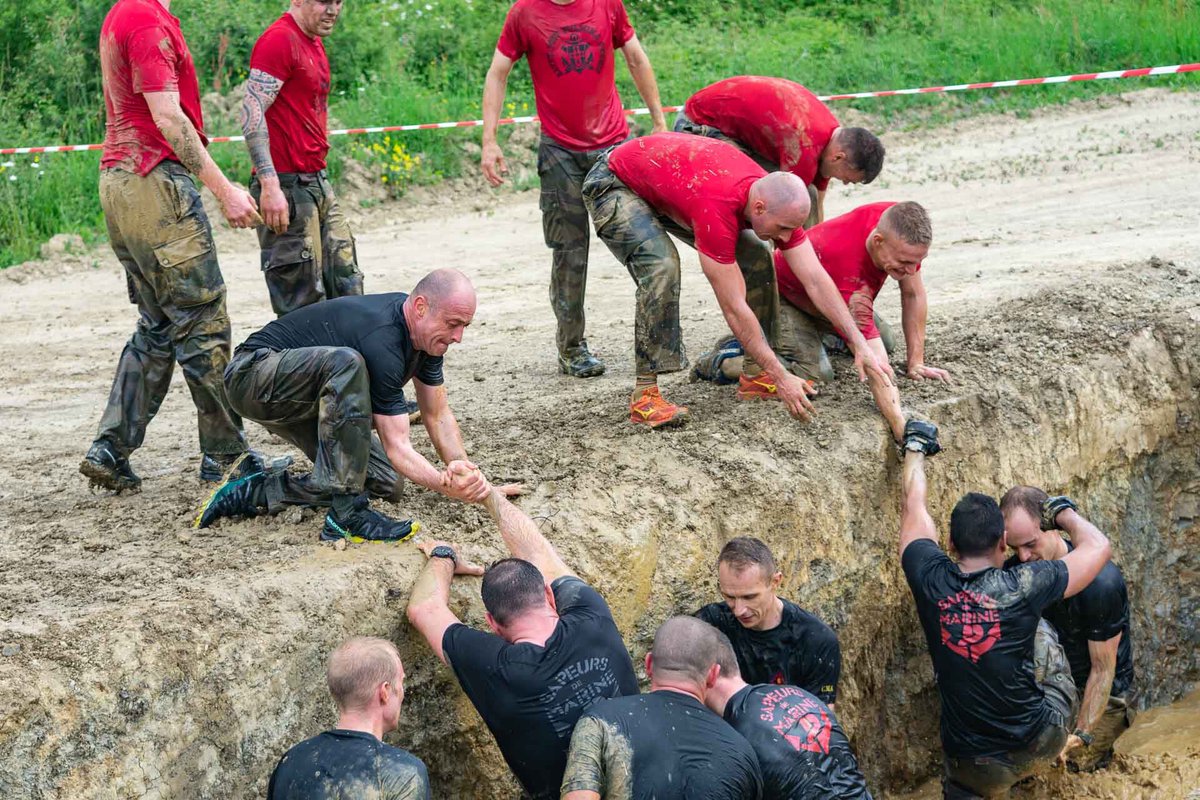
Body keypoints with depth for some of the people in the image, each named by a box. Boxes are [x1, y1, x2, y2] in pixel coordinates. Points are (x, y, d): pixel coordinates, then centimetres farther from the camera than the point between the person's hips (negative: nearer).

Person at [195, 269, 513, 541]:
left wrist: (469, 476, -10)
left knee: (385, 484, -3)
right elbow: (396, 445, -31)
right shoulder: (382, 342, -32)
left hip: (307, 399, 10)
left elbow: (438, 415, 3)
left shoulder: (426, 333, -4)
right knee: (346, 363, -39)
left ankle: (255, 493, 4)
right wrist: (445, 485, -46)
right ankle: (347, 514, -35)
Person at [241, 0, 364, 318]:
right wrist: (270, 186, -26)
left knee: (346, 286, 11)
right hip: (286, 187, -10)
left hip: (318, 182, 10)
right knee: (302, 303, -7)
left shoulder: (314, 43, 16)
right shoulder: (279, 39, -12)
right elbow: (252, 114, -20)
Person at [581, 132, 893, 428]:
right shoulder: (717, 210, -42)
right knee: (661, 265, -33)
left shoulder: (779, 201, -20)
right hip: (615, 185, -8)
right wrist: (781, 377, -32)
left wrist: (860, 346, -19)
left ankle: (754, 376, 5)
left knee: (755, 258, -2)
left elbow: (815, 279, -14)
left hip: (669, 182, 8)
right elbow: (734, 307, -36)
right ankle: (644, 396, -28)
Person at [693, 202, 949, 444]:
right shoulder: (846, 266, -46)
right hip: (782, 294, -8)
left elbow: (913, 295, -10)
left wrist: (916, 363, -11)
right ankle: (725, 360, -7)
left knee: (886, 342, 13)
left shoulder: (897, 224, -27)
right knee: (816, 375, -26)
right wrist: (903, 430, -51)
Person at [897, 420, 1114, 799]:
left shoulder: (931, 581, -12)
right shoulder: (1021, 587, -18)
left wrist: (916, 446, 21)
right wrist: (1063, 513, 15)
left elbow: (913, 504, 5)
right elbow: (1097, 547, -4)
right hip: (1040, 743, -1)